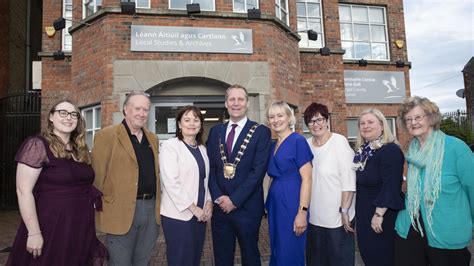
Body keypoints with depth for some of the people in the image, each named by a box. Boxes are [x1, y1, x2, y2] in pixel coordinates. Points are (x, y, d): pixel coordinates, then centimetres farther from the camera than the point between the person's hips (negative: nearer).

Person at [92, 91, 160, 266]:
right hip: (121, 210, -6)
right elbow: (98, 176, -9)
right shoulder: (106, 136, -8)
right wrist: (101, 205, -7)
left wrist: (156, 204, 13)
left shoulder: (153, 138, 12)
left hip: (151, 209, 6)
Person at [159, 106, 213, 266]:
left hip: (200, 214, 6)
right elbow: (171, 182, -16)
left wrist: (209, 202, 0)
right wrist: (193, 208, -14)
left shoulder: (202, 149, 12)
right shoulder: (170, 145, -8)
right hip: (179, 214, -6)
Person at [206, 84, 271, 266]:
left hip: (247, 207, -3)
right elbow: (210, 167, 4)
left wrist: (234, 200, -14)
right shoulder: (215, 131, 8)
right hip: (220, 206, 3)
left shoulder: (261, 132, -5)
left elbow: (258, 170, -12)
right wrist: (218, 197, -8)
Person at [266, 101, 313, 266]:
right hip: (275, 204, 8)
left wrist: (302, 212, -19)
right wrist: (268, 204, 11)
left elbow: (307, 179, -14)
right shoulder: (273, 145, 11)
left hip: (291, 202, -7)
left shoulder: (298, 141, -11)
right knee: (277, 252, 18)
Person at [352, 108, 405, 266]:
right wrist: (358, 211, 17)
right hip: (364, 213, 8)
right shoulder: (363, 151, 8)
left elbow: (391, 186, -23)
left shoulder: (391, 150, -17)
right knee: (367, 252, 17)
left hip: (383, 213, -8)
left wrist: (379, 214, -25)